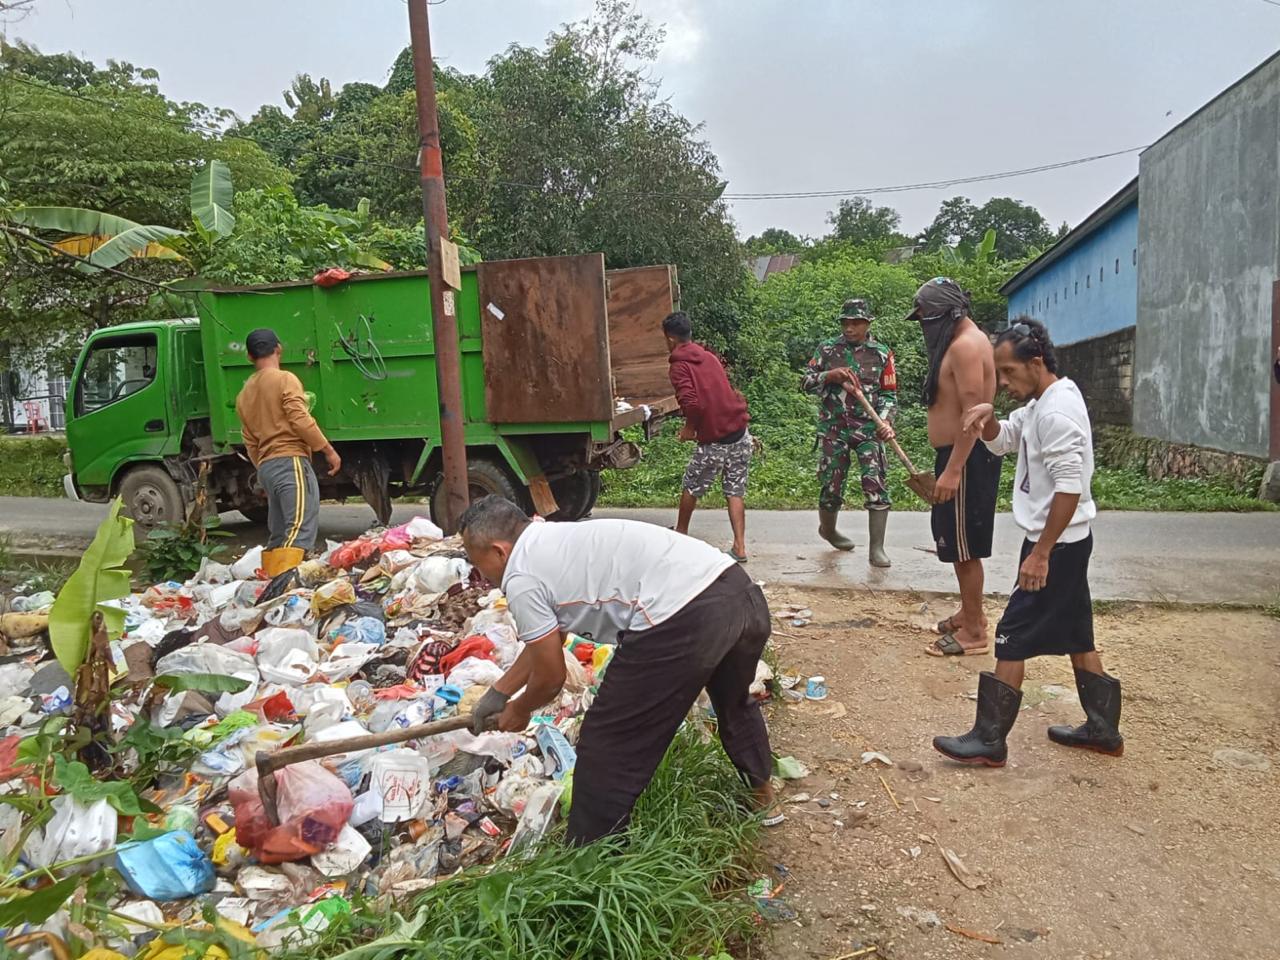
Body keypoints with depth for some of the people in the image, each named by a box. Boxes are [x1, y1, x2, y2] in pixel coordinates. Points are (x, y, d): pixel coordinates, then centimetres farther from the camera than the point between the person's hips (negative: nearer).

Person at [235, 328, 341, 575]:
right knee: (301, 530, -16)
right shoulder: (285, 380, -2)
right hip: (291, 462, -8)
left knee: (278, 536, 13)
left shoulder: (244, 395, 20)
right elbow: (301, 421, -13)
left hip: (265, 467, 8)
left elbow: (250, 443, 20)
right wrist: (329, 450, -7)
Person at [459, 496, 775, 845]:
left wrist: (518, 711, 28)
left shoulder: (520, 579, 0)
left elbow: (550, 676, 8)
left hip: (684, 619, -10)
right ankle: (761, 788, 61)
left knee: (607, 750, 7)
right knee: (735, 701, 38)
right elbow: (545, 643, 36)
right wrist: (497, 693, 43)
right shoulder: (555, 541, 26)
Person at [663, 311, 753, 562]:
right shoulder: (709, 356, 13)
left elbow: (691, 403, -21)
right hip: (740, 433, 6)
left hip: (714, 441, -6)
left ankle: (681, 533, 35)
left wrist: (689, 428, -5)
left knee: (691, 487, 16)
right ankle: (739, 547, 6)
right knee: (735, 491, 11)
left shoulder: (679, 365, -8)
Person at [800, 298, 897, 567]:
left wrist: (885, 421, -13)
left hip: (868, 429, 0)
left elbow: (889, 394, 4)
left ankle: (876, 548, -6)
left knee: (876, 484, -12)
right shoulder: (827, 349, 5)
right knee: (831, 486, 7)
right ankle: (827, 529, 36)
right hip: (833, 429, 0)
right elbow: (806, 382, 5)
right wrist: (830, 375, -14)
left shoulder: (881, 353, 4)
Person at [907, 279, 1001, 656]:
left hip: (967, 458, -11)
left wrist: (953, 470, -28)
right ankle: (970, 612, 33)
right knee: (956, 540, 19)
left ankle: (974, 632, 7)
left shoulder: (966, 345, -17)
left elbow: (973, 412, -25)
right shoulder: (960, 341, 16)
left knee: (964, 546, -3)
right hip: (956, 454, 11)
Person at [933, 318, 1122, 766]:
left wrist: (1040, 552, -23)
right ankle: (1102, 728, 30)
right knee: (1076, 635, 18)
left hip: (1058, 544, -10)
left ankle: (988, 740, 4)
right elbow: (1001, 440, 19)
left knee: (1012, 638, -4)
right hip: (1067, 542, 10)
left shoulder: (1057, 410, -22)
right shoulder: (1040, 404, 9)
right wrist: (987, 416, -5)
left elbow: (1070, 487, -26)